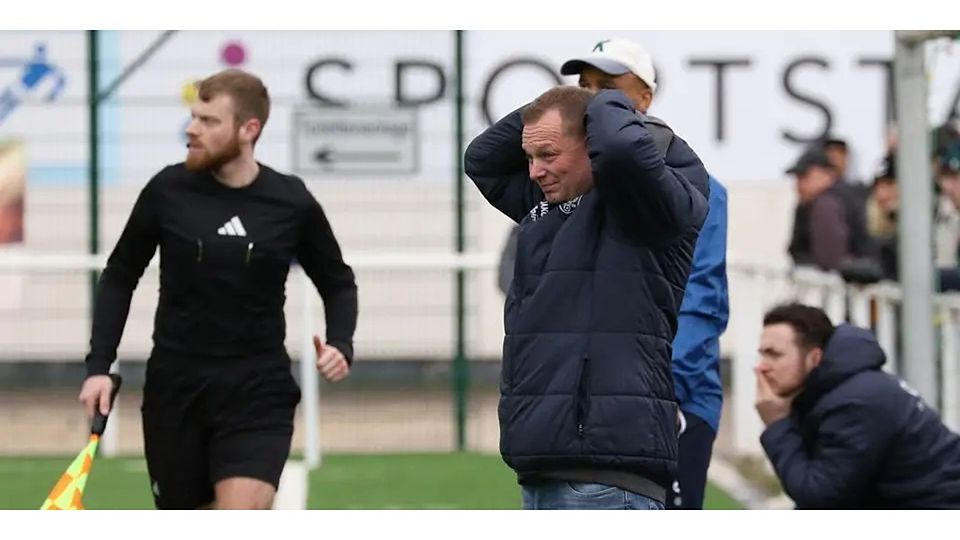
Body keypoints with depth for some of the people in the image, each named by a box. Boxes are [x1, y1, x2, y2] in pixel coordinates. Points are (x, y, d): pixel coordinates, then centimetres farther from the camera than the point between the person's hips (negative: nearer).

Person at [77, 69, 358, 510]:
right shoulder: (168, 191, -4)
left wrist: (341, 346, -7)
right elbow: (120, 277, 8)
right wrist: (99, 365, 1)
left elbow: (338, 284, 11)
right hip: (175, 388, 2)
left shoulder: (292, 204, -4)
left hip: (258, 391, -2)